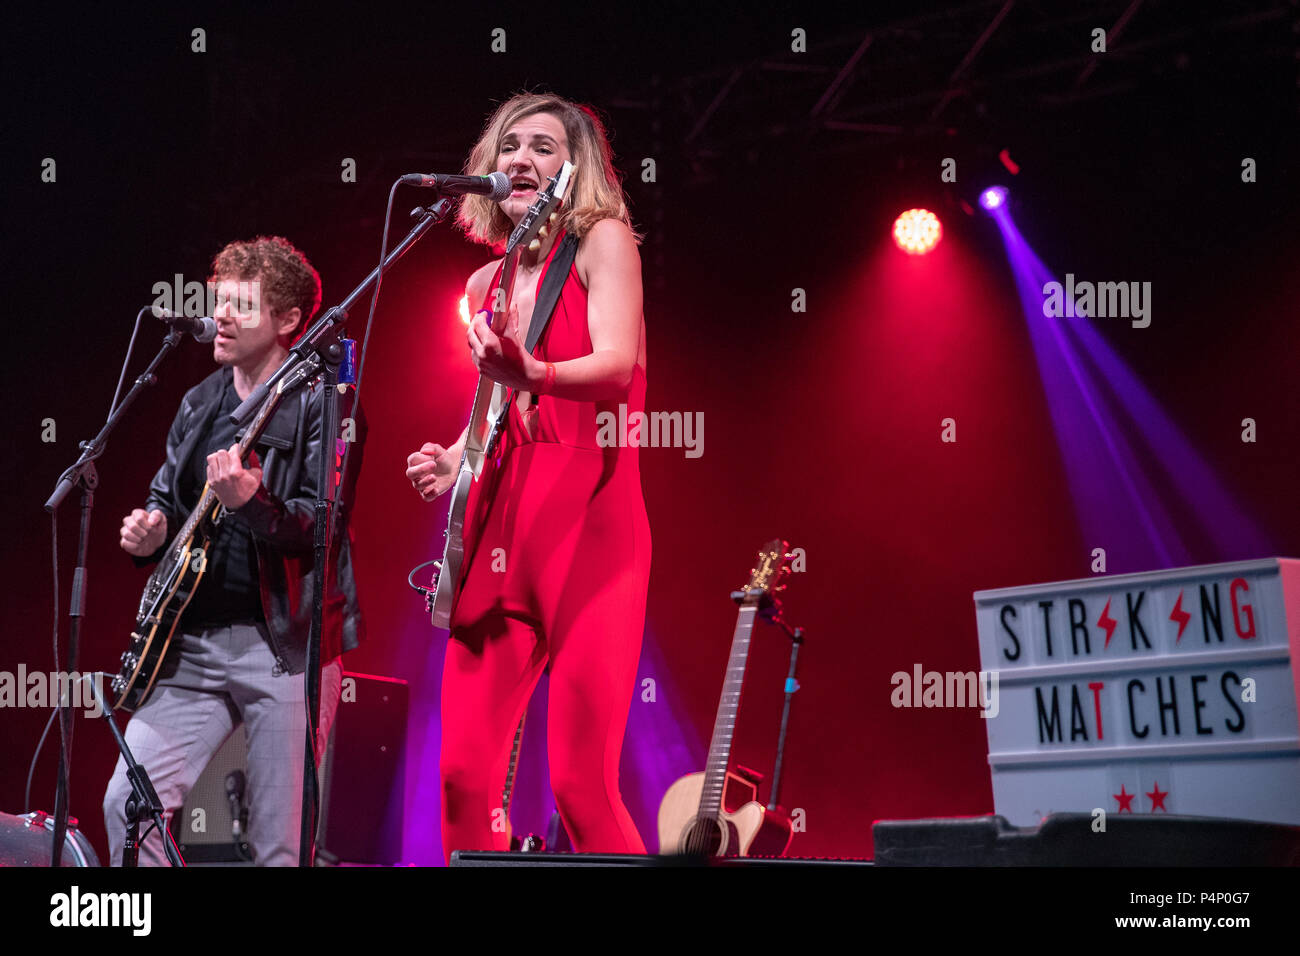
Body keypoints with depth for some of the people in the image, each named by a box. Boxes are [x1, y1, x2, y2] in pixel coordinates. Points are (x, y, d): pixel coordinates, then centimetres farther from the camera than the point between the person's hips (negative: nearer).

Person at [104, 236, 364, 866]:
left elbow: (320, 527, -13)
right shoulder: (198, 405, 15)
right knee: (129, 802, -6)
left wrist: (249, 501, -31)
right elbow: (166, 503, 25)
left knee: (279, 844, -2)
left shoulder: (322, 406, -5)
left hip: (283, 643, -6)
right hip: (191, 641, 6)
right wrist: (149, 535, 2)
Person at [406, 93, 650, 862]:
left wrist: (528, 374, -35)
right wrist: (452, 460, 8)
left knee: (581, 783, -13)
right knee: (464, 772, 0)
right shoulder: (487, 286, 18)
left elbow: (617, 365, -17)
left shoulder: (602, 242, 0)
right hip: (500, 529, 6)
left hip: (588, 522, -6)